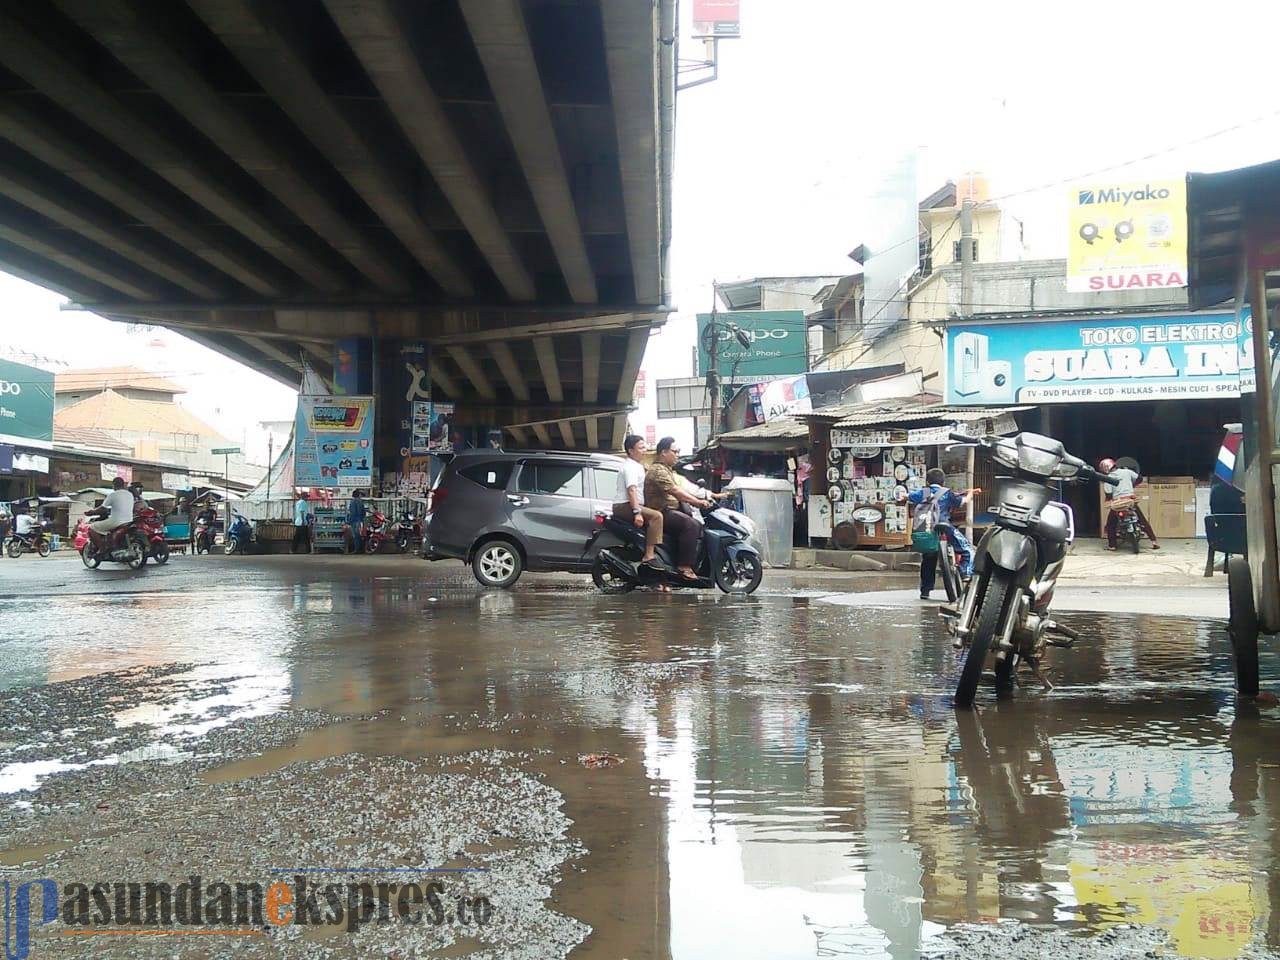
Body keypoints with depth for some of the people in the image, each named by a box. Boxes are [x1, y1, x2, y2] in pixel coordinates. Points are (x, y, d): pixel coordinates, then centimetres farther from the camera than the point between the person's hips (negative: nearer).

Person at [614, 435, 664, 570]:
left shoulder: (637, 465, 21)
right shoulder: (630, 466, -13)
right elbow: (631, 490, -26)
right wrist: (637, 512, -35)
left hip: (632, 505, 11)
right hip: (624, 506, -11)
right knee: (656, 516, -27)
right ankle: (649, 556, -34)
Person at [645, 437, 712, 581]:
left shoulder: (668, 470, 22)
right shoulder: (658, 471, -14)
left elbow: (679, 490, 20)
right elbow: (676, 491, -24)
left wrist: (699, 500, 7)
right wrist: (698, 502, -24)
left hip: (670, 511, 11)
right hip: (661, 513, -11)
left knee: (698, 525, 9)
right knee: (691, 525, -28)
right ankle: (683, 566, -29)